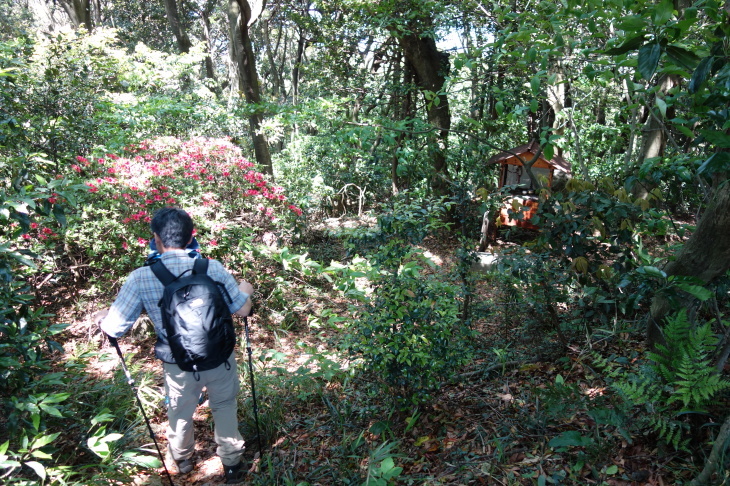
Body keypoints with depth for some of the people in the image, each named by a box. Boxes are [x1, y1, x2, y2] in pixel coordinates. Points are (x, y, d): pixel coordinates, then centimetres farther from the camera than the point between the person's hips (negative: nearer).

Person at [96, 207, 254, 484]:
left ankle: (182, 458, 57)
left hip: (180, 365, 0)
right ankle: (232, 464, 43)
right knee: (225, 406, 27)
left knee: (180, 412, 29)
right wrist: (246, 290, 12)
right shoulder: (214, 269, -18)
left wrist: (101, 318, 10)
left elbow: (115, 328, -14)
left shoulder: (141, 278, -19)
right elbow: (243, 310, -10)